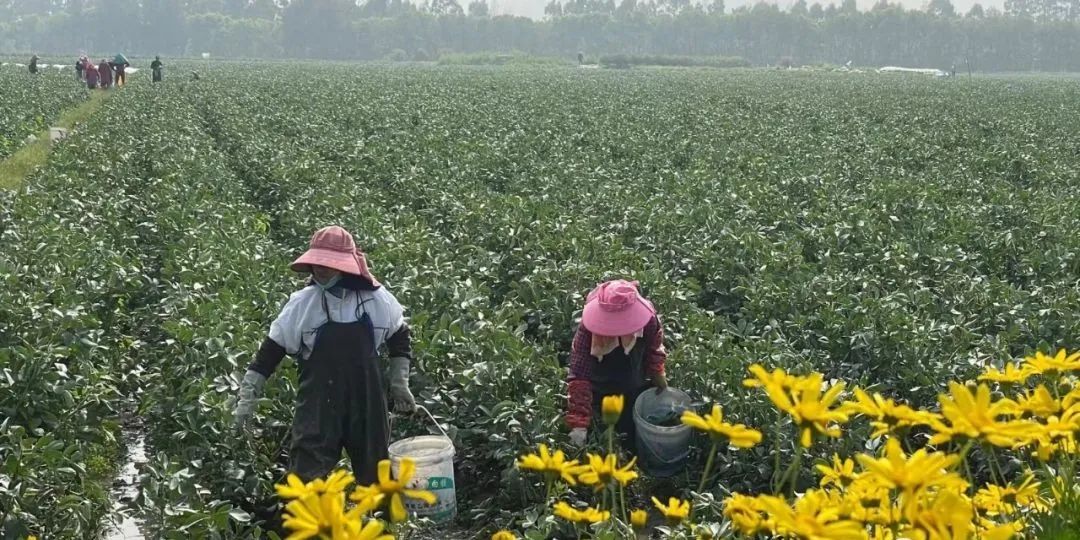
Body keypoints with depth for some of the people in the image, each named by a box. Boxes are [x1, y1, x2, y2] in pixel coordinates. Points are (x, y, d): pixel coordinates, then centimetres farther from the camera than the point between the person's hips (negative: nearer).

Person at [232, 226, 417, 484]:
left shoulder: (376, 299, -4)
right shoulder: (301, 303, -7)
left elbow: (400, 338, 13)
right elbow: (269, 352, -1)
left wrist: (399, 384, 13)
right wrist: (247, 398, -1)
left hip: (366, 400, 2)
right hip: (318, 405, -2)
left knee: (375, 471, 14)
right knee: (307, 474, -8)